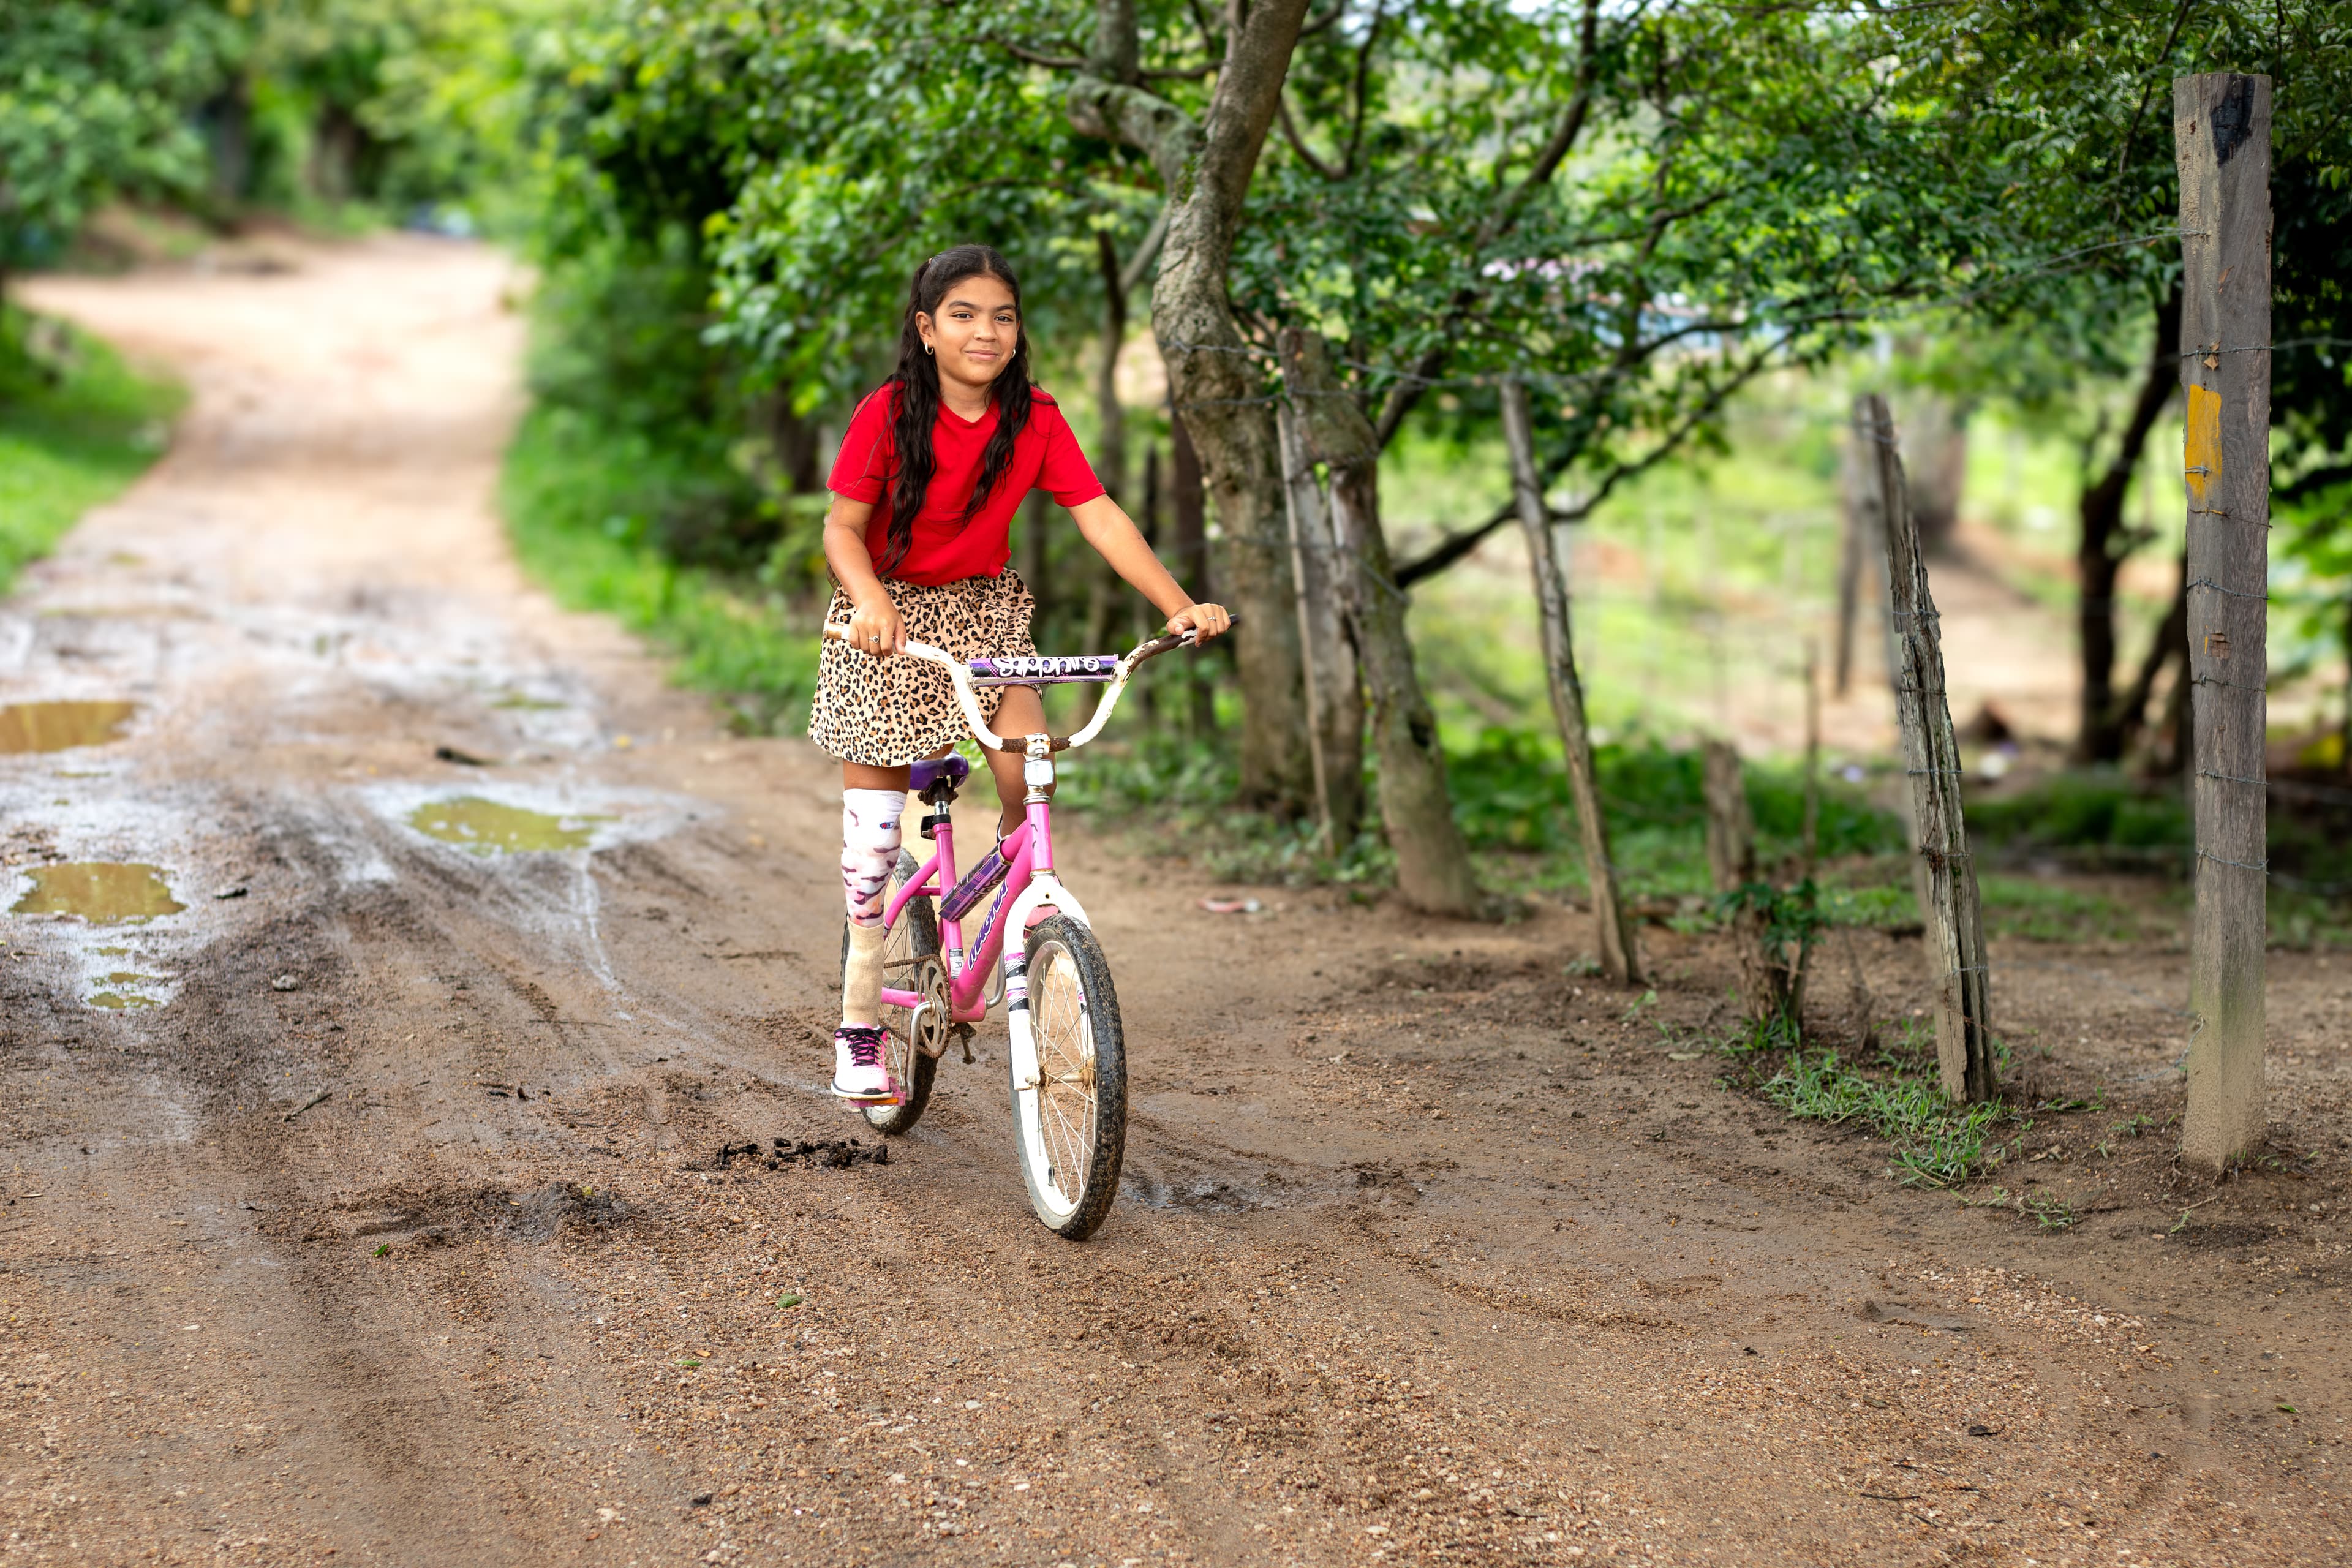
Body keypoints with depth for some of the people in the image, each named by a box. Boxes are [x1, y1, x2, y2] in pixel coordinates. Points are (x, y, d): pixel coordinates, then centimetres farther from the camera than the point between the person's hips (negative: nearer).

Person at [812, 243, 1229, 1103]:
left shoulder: (1035, 420, -10)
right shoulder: (887, 414, -16)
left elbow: (1100, 517, -15)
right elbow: (843, 527, -15)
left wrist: (1179, 605, -26)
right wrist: (871, 601, -35)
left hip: (983, 612, 2)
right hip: (886, 623, -2)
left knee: (1027, 767, -22)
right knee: (873, 830, 0)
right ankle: (861, 1028, 11)